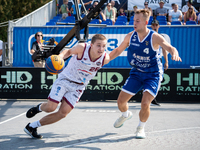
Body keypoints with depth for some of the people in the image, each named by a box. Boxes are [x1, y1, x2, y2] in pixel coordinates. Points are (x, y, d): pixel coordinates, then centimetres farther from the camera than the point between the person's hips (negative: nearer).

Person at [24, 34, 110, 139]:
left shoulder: (105, 59, -15)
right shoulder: (82, 48, -21)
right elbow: (69, 51, -2)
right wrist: (60, 57, -22)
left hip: (78, 87, 3)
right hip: (65, 79, -3)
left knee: (63, 113, -7)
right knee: (50, 107, -13)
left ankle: (32, 126, 9)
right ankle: (39, 107, 25)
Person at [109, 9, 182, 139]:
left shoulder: (155, 37, -20)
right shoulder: (130, 36, -7)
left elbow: (170, 47, -35)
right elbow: (118, 50, 8)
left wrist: (174, 53, -58)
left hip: (153, 75, -4)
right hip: (136, 73, 4)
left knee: (145, 103, -21)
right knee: (121, 101, 3)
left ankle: (141, 128, 9)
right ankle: (126, 115, 41)